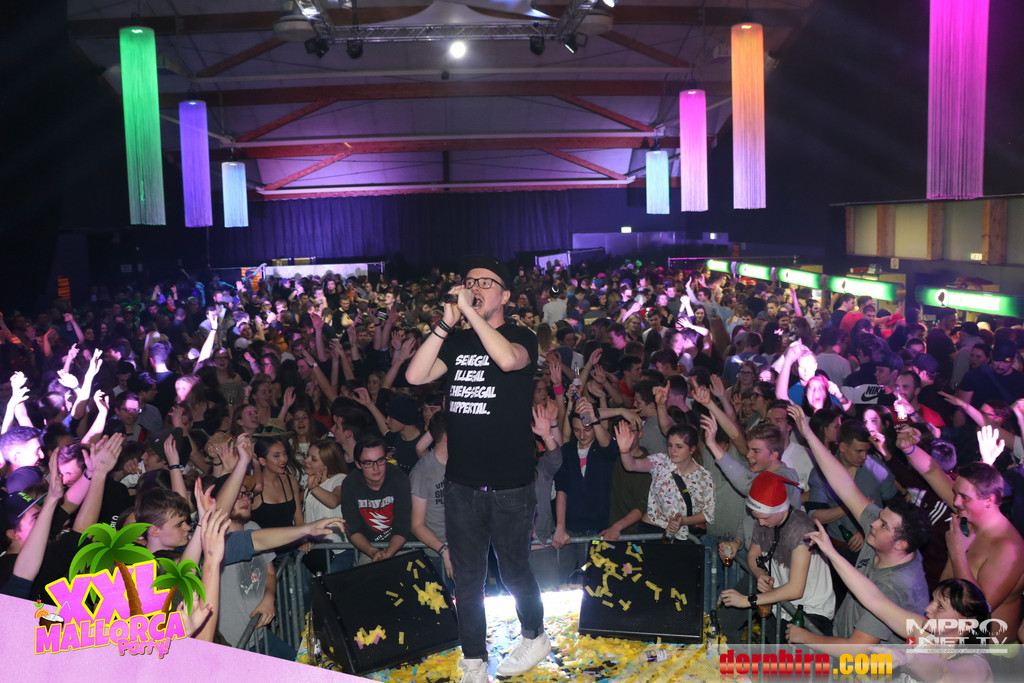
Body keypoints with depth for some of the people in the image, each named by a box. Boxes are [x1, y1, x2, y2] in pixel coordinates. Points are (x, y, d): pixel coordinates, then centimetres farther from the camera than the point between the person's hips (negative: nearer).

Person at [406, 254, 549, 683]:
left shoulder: (521, 337, -4)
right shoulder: (456, 342, 8)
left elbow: (508, 359, -29)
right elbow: (415, 376, -7)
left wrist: (470, 310, -25)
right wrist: (446, 323, -13)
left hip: (510, 486, -4)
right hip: (461, 483, 4)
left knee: (514, 571, 13)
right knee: (467, 579, 12)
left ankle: (535, 636, 39)